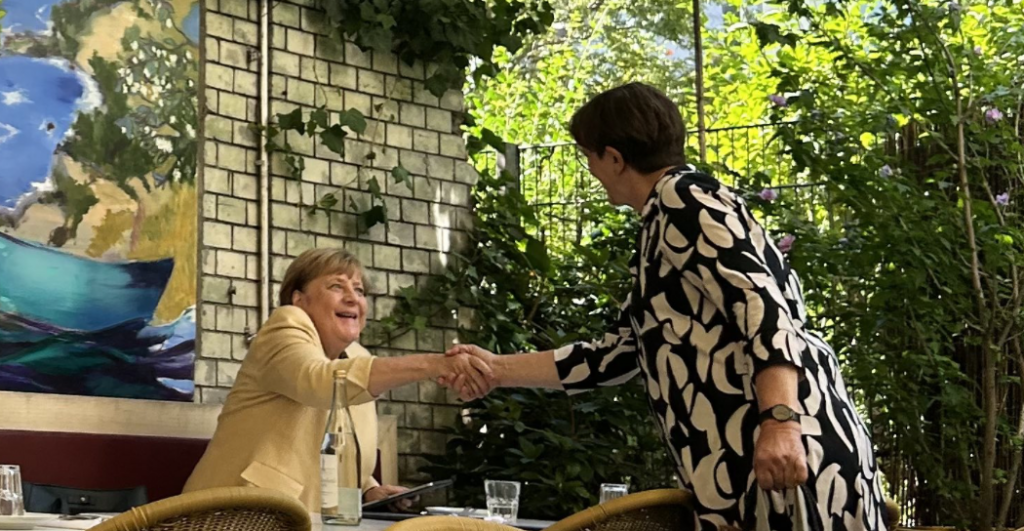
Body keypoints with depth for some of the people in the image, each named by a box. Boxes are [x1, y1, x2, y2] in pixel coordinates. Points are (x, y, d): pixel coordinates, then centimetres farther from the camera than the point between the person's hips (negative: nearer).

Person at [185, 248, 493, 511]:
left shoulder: (358, 360, 15)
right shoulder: (286, 329, -6)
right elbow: (323, 381, -29)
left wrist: (370, 490, 4)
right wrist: (433, 365, -36)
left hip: (310, 523, 7)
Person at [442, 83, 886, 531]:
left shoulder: (684, 199, -4)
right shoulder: (663, 226, 25)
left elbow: (763, 305, -16)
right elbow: (614, 356, 29)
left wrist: (779, 421, -27)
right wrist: (498, 369, 30)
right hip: (743, 460, 9)